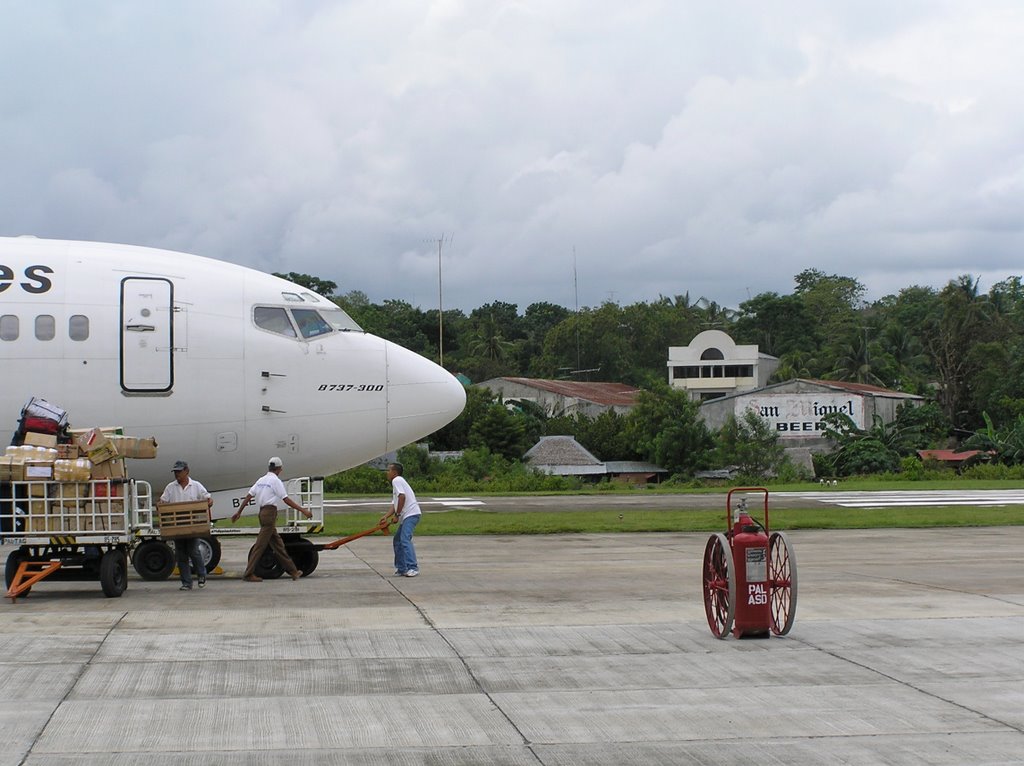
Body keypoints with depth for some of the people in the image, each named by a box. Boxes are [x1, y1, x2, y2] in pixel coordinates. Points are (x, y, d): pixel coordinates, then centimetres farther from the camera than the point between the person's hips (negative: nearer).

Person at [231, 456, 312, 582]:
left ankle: (292, 570, 18)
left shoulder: (261, 480, 14)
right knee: (261, 544, -7)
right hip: (270, 512, -9)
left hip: (263, 512, 9)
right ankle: (249, 574, -7)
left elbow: (248, 496, 12)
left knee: (277, 542, 12)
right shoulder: (276, 481, -9)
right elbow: (286, 500, -12)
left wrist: (239, 512, 18)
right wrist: (303, 510, -9)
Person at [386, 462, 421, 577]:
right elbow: (394, 504, 17)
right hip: (406, 516, 11)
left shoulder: (397, 480, -5)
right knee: (397, 540, 15)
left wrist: (397, 514, -15)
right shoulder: (397, 481, 25)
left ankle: (413, 568, -27)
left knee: (405, 539, -21)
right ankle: (401, 568, 18)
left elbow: (402, 496, -19)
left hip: (411, 514, -11)